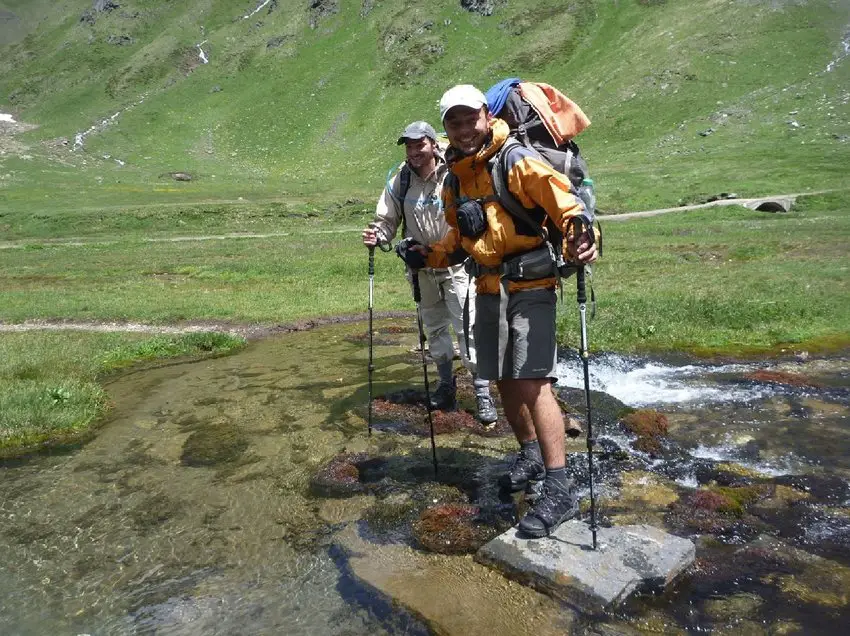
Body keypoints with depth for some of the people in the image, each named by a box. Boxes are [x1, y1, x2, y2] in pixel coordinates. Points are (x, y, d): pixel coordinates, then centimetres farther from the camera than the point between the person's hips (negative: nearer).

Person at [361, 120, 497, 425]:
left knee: (467, 327, -7)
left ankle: (482, 392, 3)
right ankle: (446, 384, 31)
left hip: (456, 266, -5)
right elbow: (387, 219, 2)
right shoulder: (399, 183, -2)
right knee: (434, 328, 15)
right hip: (422, 270, 5)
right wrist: (376, 236, -18)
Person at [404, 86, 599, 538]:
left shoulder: (517, 161, -10)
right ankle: (530, 456, 33)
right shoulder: (455, 179, 13)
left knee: (532, 380, -14)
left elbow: (565, 203, -18)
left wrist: (580, 235, -36)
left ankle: (559, 488, -6)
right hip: (489, 289, 8)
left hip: (530, 284, -7)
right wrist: (431, 254, 12)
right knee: (504, 380, 13)